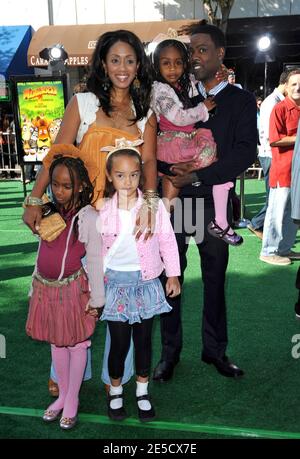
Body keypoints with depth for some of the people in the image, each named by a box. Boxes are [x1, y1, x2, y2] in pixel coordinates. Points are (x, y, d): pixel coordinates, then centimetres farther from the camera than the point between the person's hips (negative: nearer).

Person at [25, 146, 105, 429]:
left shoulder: (88, 217, -16)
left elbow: (95, 261, -12)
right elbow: (42, 252, 10)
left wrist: (96, 300, -9)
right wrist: (35, 287, 14)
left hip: (73, 289, -6)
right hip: (46, 288, 6)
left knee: (76, 344, 10)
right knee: (56, 343, 18)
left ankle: (72, 400, 26)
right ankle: (63, 395, 34)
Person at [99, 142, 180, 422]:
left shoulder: (154, 205, -6)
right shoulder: (101, 210, -5)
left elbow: (167, 240, 1)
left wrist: (173, 275, 5)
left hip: (146, 282, 1)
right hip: (115, 282, 0)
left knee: (143, 339, 12)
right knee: (119, 341, 5)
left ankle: (142, 391, 32)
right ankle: (115, 390, 29)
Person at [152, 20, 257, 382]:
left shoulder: (241, 100, 4)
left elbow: (245, 152, -8)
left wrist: (197, 176, -18)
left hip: (214, 204, -1)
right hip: (174, 202, 1)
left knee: (215, 279, 10)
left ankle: (215, 349, 27)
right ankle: (170, 351, 21)